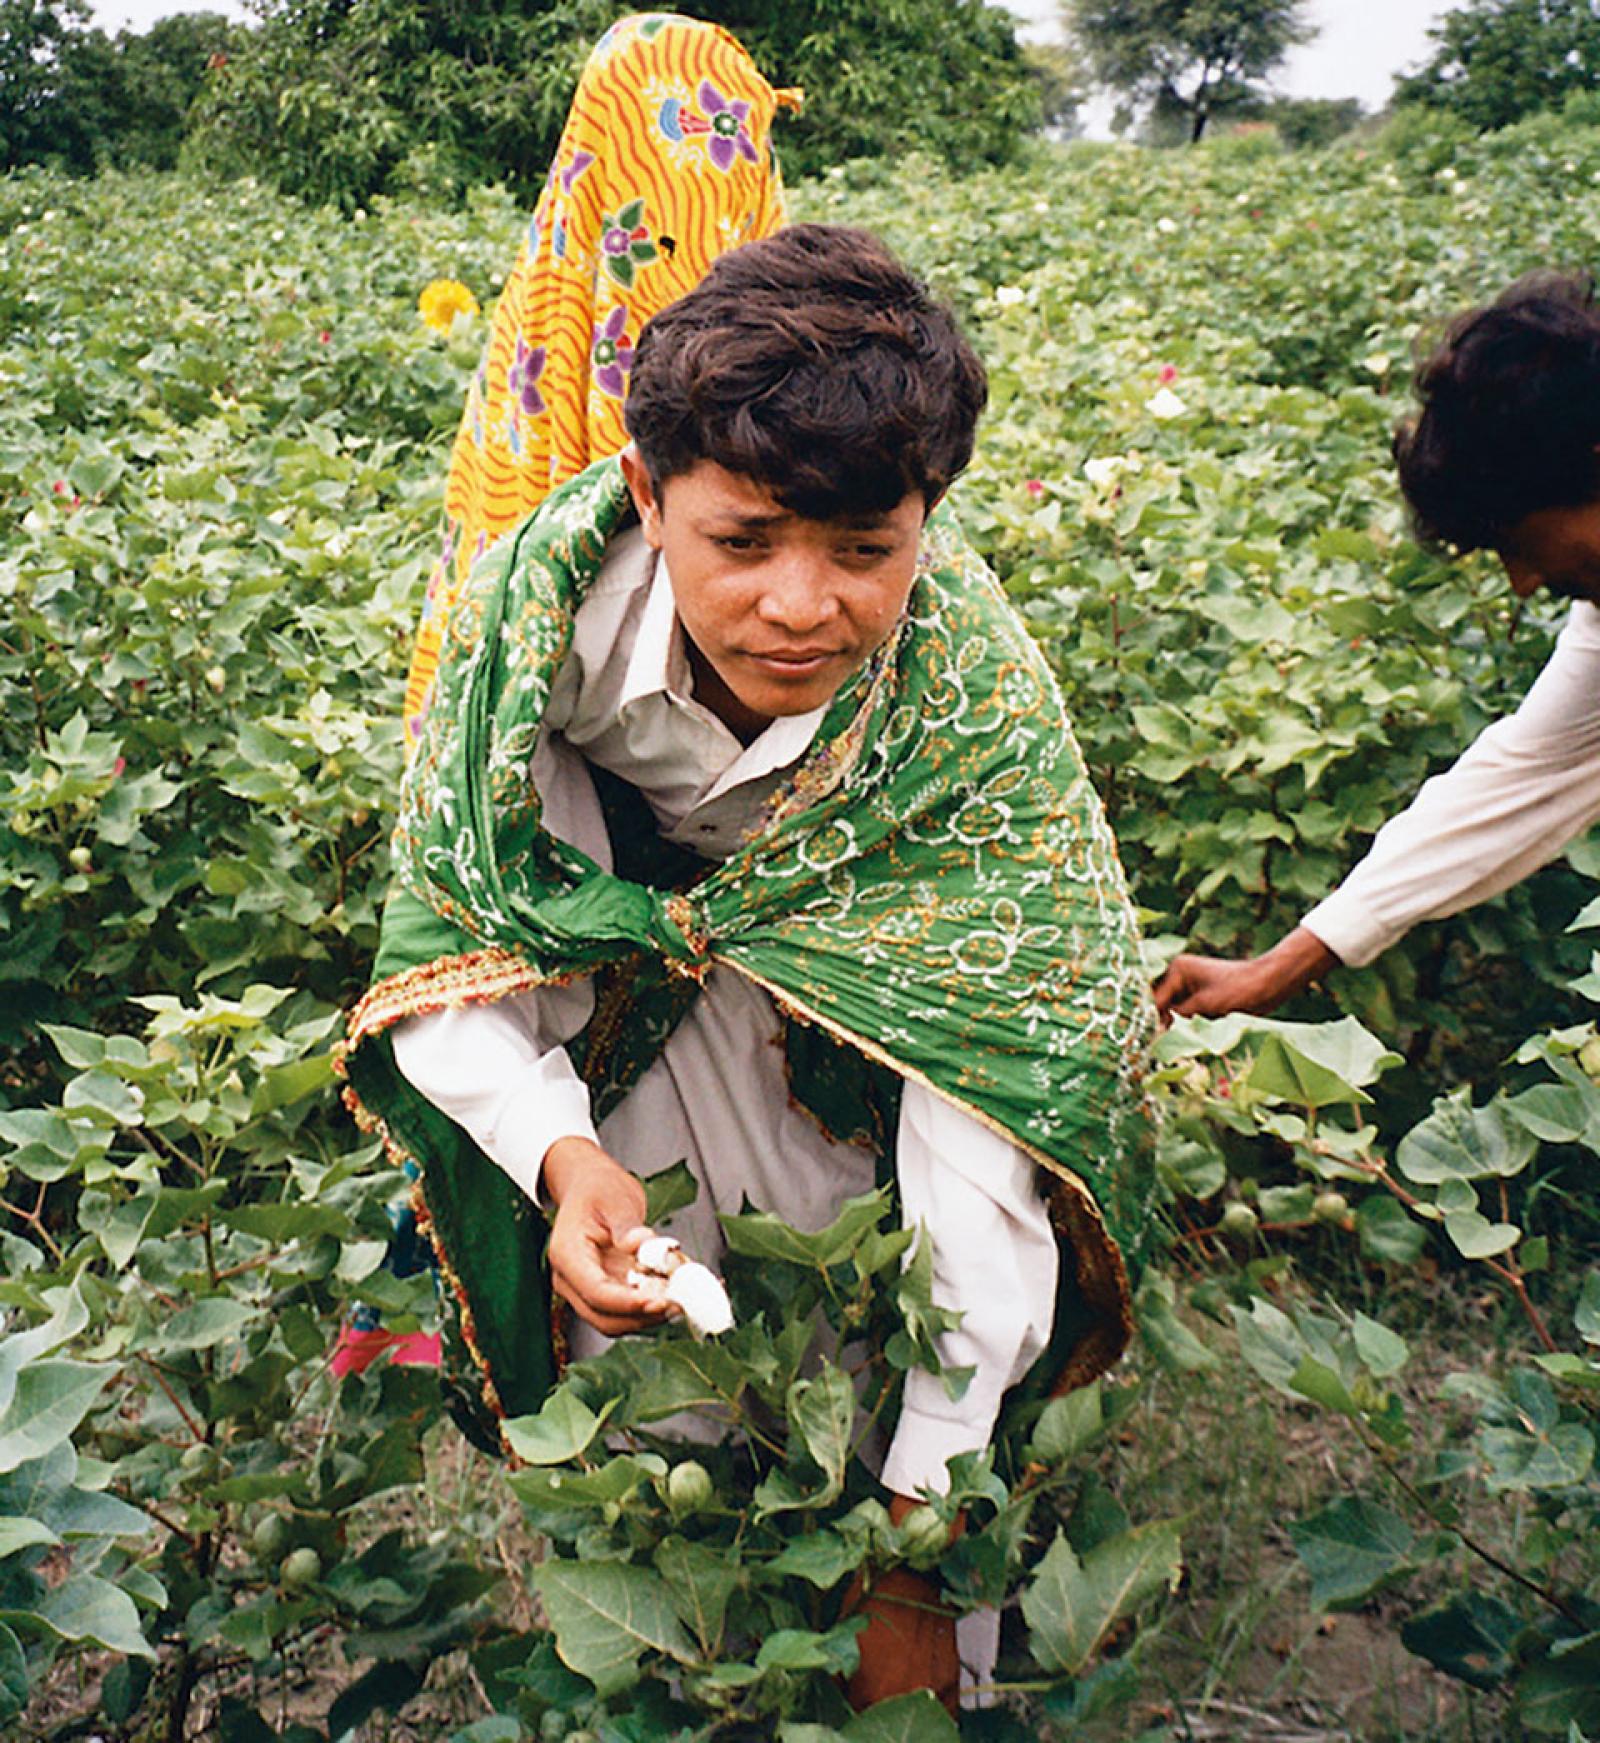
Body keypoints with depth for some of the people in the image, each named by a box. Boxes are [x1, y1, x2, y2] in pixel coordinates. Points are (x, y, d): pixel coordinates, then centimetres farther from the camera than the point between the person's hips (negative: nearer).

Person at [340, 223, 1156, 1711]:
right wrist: (560, 1153, -42)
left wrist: (915, 1548, -37)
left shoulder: (979, 706, -34)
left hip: (856, 948, -1)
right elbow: (451, 944, -21)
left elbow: (986, 1159, -35)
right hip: (624, 902, 1)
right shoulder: (542, 604, -32)